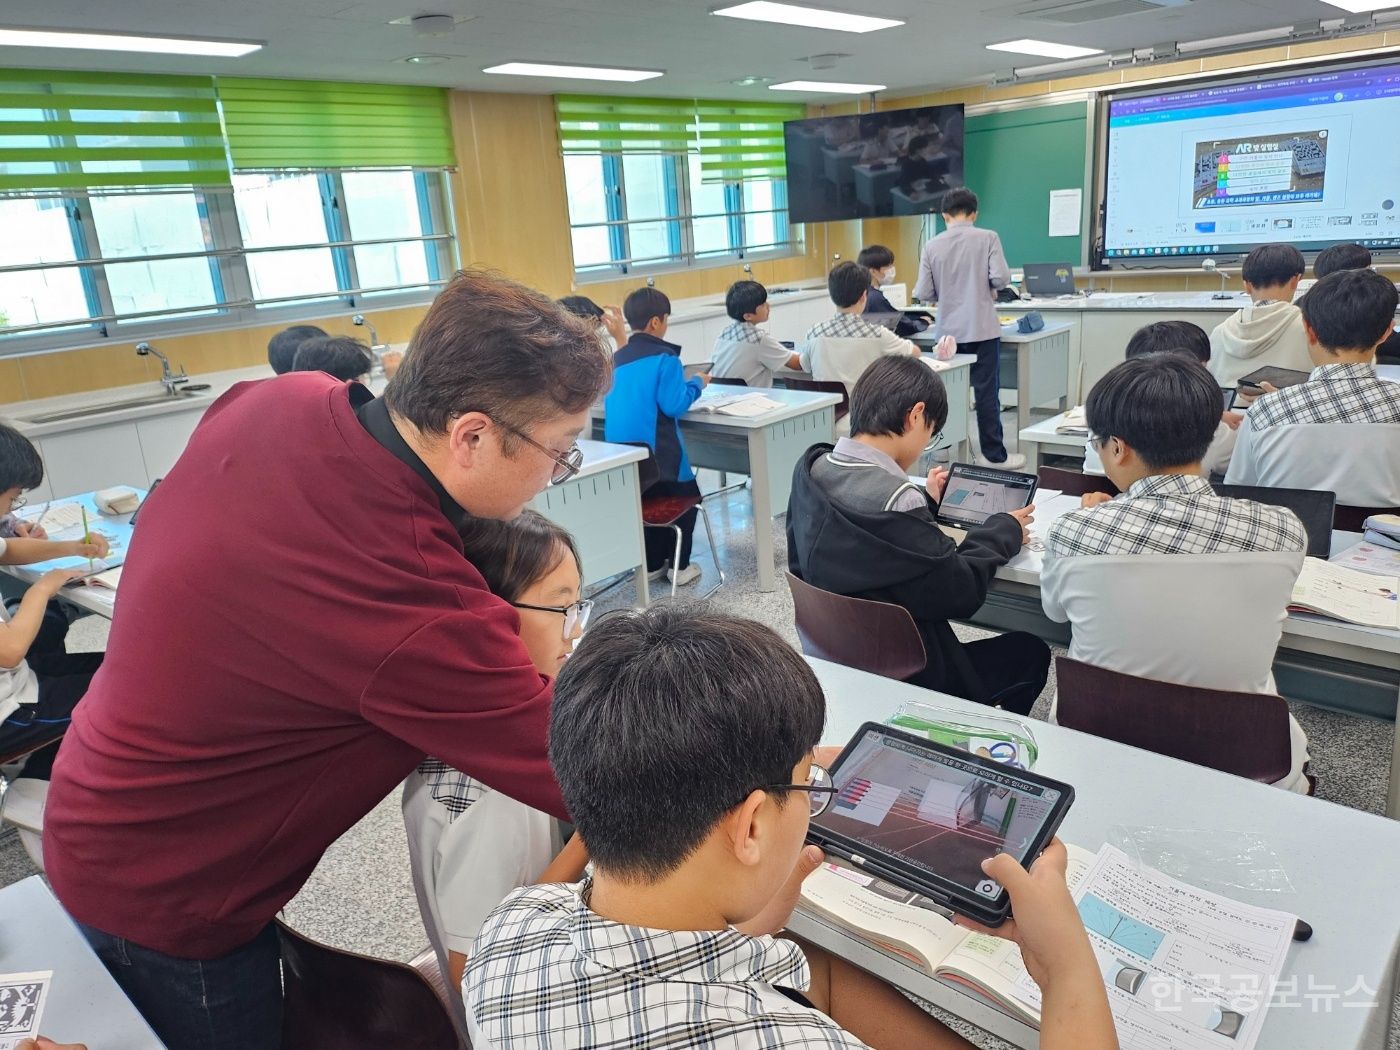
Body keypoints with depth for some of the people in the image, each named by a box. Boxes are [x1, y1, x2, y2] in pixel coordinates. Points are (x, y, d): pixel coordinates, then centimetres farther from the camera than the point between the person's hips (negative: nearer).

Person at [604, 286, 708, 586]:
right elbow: (674, 405, -17)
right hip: (654, 449, -7)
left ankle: (652, 563, 25)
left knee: (649, 499, 25)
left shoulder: (618, 358, 10)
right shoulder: (664, 357, -12)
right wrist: (696, 383, -1)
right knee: (686, 497, 14)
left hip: (620, 449, 7)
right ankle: (679, 566, 14)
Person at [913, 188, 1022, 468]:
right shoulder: (987, 238, -6)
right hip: (982, 328, -2)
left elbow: (923, 294, -2)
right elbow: (1001, 278, -13)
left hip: (950, 331, 2)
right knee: (986, 392, 2)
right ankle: (994, 455, 6)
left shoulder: (932, 246, -1)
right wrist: (988, 287, 9)